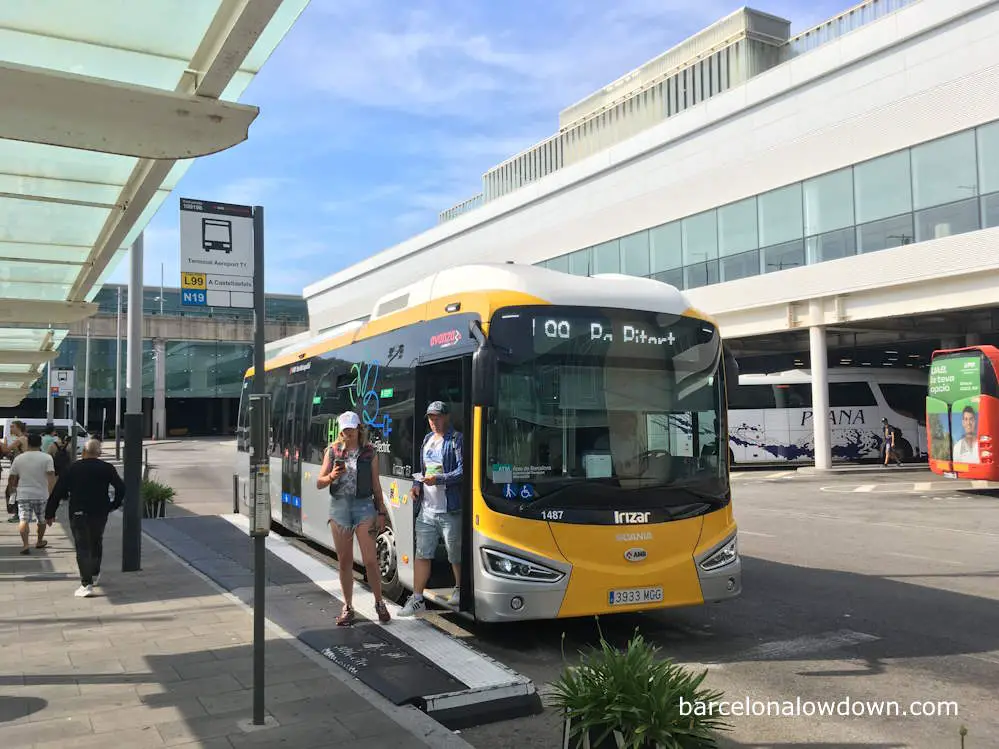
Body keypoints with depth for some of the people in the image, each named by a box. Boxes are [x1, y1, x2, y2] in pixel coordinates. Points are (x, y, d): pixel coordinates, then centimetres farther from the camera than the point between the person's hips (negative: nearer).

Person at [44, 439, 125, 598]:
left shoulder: (72, 469, -2)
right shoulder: (107, 468, 0)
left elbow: (57, 492, -2)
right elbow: (121, 488, -3)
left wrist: (49, 514, 6)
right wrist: (114, 505, 10)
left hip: (78, 514, -2)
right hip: (100, 513, 2)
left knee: (83, 548, 0)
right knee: (96, 543, 23)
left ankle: (86, 584, -8)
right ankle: (95, 575, 36)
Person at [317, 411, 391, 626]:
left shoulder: (369, 453, 5)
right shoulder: (333, 452, 7)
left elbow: (376, 485, 9)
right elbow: (319, 483, 7)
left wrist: (381, 512, 5)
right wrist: (331, 477, -14)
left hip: (363, 506, -1)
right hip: (339, 506, 2)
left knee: (370, 560, -5)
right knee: (344, 560, 7)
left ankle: (379, 602, 12)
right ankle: (348, 607, 18)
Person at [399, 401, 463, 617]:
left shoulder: (456, 440, -7)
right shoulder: (427, 439, 16)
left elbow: (462, 471, -14)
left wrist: (438, 479, -22)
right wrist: (417, 484, 6)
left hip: (449, 510, -6)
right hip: (426, 508, 6)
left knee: (455, 555, 8)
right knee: (422, 554, 6)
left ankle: (459, 589, 30)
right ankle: (417, 599, 12)